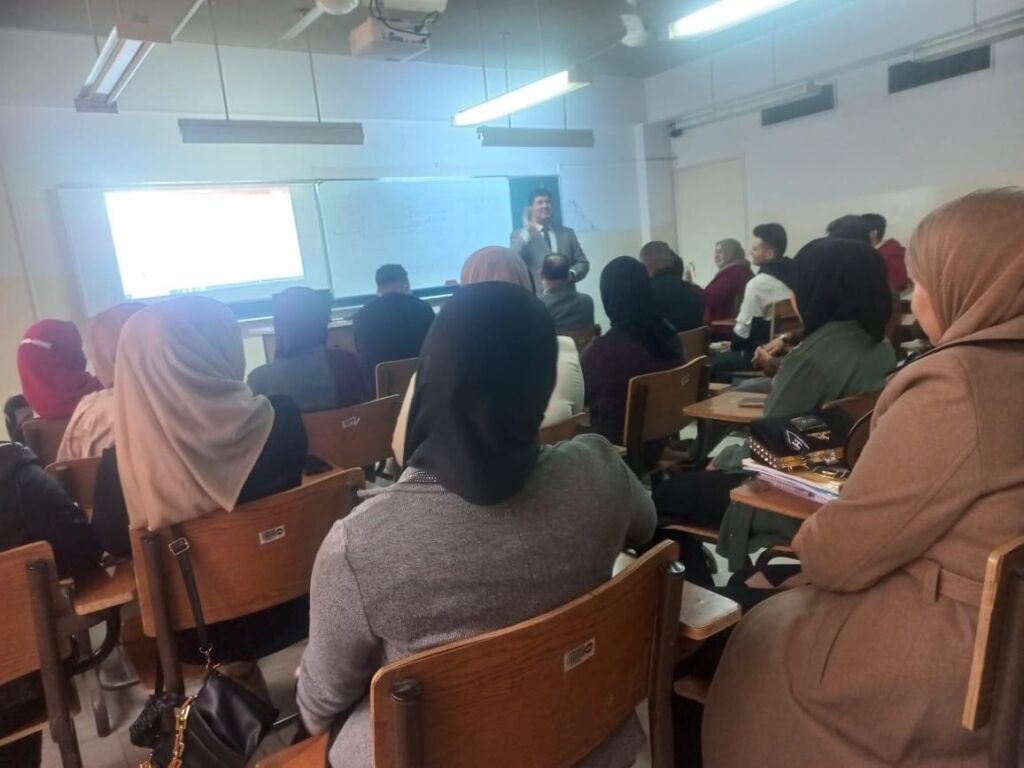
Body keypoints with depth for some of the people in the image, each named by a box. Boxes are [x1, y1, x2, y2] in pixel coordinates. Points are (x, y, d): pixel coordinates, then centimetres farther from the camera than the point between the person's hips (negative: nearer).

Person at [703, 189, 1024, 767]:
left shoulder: (956, 384, -25)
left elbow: (840, 554, -20)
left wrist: (807, 540, 2)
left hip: (952, 653, -8)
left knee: (765, 637, 12)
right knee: (791, 614, 22)